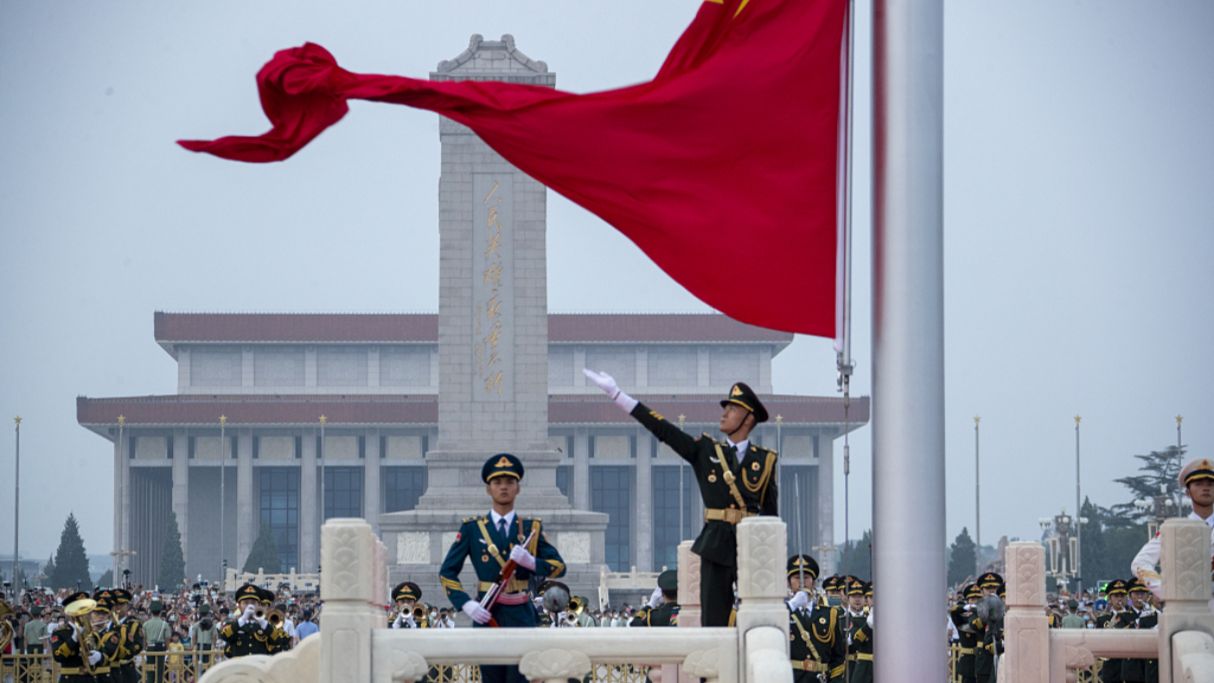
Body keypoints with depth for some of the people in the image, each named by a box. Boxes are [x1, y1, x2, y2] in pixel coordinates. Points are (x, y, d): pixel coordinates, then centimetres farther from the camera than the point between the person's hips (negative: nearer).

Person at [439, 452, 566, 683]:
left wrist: (531, 562, -15)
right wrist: (466, 604, -11)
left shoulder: (531, 528, 9)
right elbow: (447, 573, 4)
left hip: (522, 615, 0)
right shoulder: (472, 528, 6)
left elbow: (559, 567, 5)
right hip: (487, 617, 0)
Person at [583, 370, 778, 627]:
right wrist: (615, 394, 1)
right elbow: (663, 430, 6)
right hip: (716, 546, 1)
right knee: (713, 623, -1)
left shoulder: (765, 460, 7)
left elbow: (771, 511, 7)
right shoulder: (705, 451, 10)